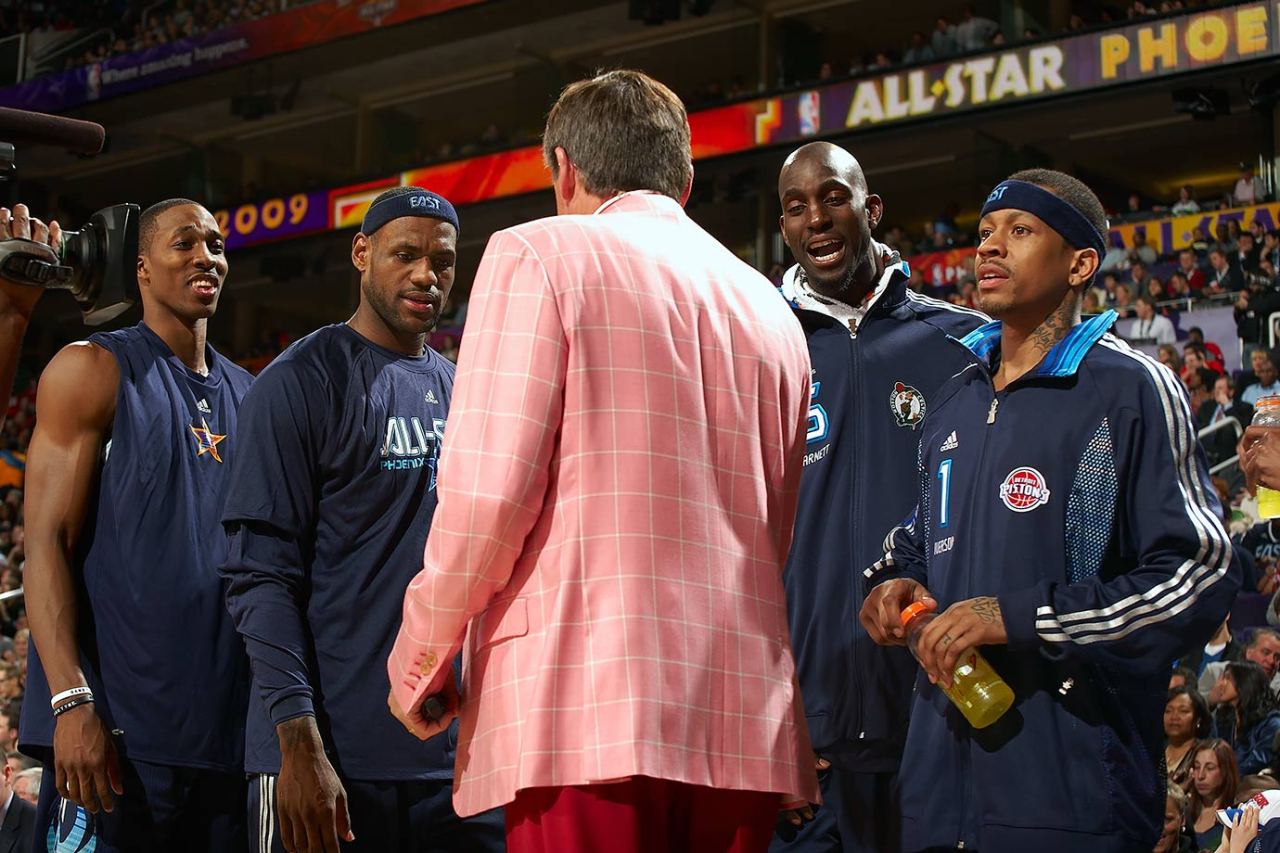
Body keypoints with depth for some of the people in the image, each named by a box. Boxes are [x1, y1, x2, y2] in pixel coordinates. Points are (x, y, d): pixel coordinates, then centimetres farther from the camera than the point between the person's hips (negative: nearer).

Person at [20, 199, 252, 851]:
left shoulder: (248, 394, 17)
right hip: (119, 729, -6)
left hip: (230, 728, 6)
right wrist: (71, 702, -20)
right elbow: (47, 540, -9)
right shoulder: (93, 371, -1)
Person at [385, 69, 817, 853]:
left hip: (585, 704, -6)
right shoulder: (773, 313, 20)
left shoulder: (539, 256, 2)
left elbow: (490, 494, -7)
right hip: (746, 717, 6)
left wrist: (418, 662, 4)